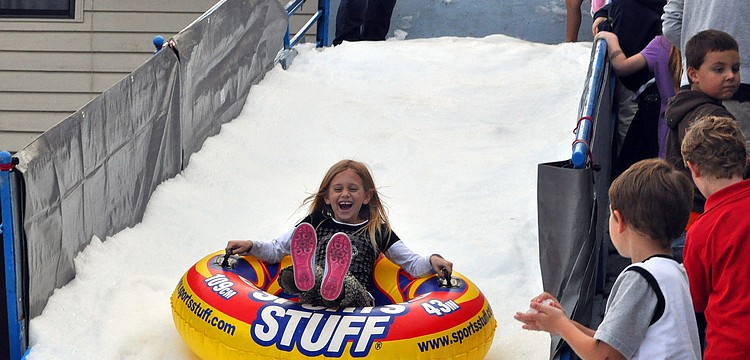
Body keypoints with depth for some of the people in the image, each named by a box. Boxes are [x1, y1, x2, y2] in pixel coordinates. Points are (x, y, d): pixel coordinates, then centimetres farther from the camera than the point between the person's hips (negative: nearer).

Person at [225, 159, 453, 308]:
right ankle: (303, 277, -66)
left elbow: (412, 264, 21)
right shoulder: (317, 223, 24)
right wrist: (250, 246, 10)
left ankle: (334, 283, -70)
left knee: (349, 285, -40)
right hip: (313, 299, 1)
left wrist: (432, 261, 0)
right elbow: (276, 250, 28)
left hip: (356, 297, -1)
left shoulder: (378, 231, 22)